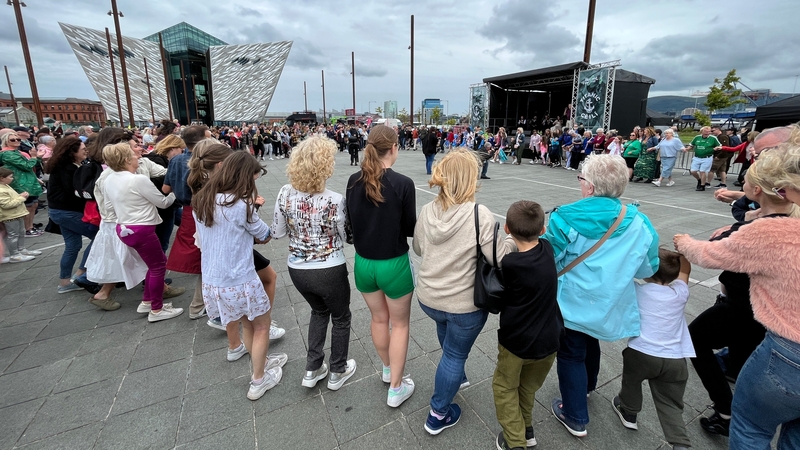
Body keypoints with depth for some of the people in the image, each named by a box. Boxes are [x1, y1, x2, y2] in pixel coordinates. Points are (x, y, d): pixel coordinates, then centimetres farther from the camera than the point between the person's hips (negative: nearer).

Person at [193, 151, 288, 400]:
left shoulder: (200, 202, 2)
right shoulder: (240, 205, -21)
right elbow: (264, 235, -7)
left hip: (211, 281, 7)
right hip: (239, 282, -7)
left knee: (247, 324, 27)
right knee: (261, 326, 17)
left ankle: (262, 361, 47)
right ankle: (258, 381, 30)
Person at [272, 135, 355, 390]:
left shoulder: (285, 194, -9)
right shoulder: (334, 201, -23)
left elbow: (277, 233, 1)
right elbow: (344, 238, -10)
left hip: (297, 270, 5)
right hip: (329, 271, -5)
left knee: (319, 311, 30)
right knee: (341, 317, 22)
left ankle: (312, 370, 37)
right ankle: (338, 372, 37)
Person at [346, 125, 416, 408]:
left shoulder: (354, 181, -6)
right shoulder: (403, 184, -18)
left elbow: (351, 220, 4)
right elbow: (410, 229, -10)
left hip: (363, 263, 5)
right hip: (393, 264, -4)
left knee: (378, 318, 24)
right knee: (399, 323, 15)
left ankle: (388, 370, 47)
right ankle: (396, 389, 28)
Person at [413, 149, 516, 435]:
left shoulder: (427, 211, -8)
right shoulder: (480, 215, -23)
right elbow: (496, 260, -18)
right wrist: (513, 239, -3)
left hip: (428, 297, 5)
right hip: (465, 304, -4)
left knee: (445, 324, 34)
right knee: (455, 354, 16)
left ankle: (455, 377, 55)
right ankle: (438, 415, 35)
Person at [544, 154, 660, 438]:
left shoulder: (566, 217, -20)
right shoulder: (638, 221, -8)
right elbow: (647, 269, 1)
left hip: (573, 303, -5)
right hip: (610, 304, 5)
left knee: (571, 354, 14)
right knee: (590, 341, 31)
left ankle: (576, 417, 26)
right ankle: (587, 386, 57)